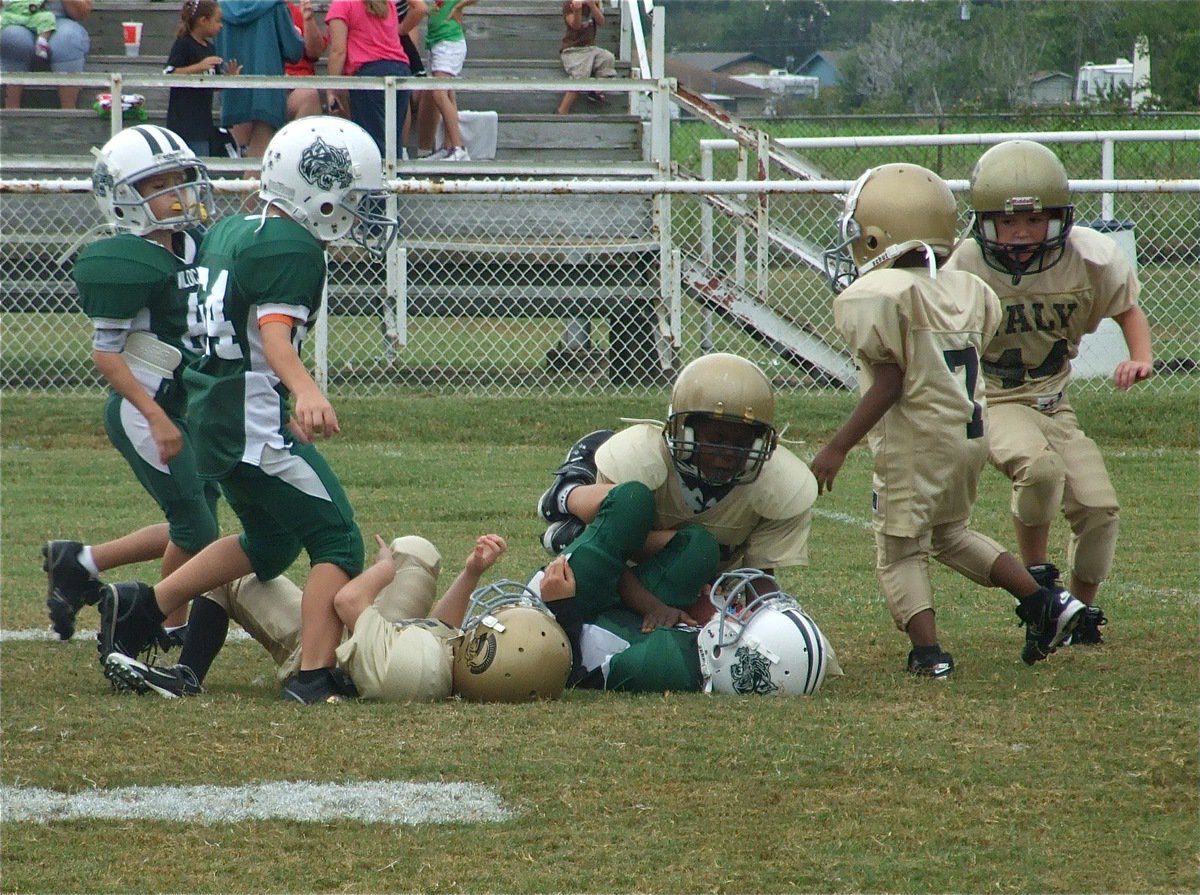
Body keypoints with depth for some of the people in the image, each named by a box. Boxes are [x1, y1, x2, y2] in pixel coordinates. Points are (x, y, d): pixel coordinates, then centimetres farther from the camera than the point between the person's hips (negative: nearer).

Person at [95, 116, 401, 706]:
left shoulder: (229, 231, 15)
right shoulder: (292, 249, -13)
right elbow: (274, 333, -27)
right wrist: (304, 390, -43)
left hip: (213, 415, 10)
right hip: (257, 422, -10)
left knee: (270, 542, 24)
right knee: (337, 542, -5)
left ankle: (137, 608, 23)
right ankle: (314, 676, -13)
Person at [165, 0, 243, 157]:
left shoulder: (209, 48, 15)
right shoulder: (183, 45, -9)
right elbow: (168, 75, -19)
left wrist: (228, 77, 1)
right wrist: (199, 67, -26)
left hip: (203, 119, 9)